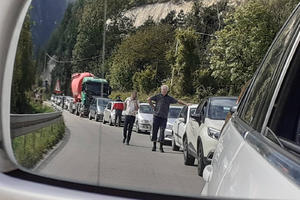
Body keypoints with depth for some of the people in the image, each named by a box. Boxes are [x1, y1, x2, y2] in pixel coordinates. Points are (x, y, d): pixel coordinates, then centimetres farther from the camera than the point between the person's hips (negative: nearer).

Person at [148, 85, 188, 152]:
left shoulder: (169, 98, 10)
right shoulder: (157, 96, 5)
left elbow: (178, 101, 12)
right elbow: (149, 99, 2)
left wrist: (186, 104, 5)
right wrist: (153, 106, -1)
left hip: (164, 117, 1)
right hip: (157, 116, -1)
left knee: (162, 131, -5)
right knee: (155, 130, 1)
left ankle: (161, 147, 0)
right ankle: (154, 146, 12)